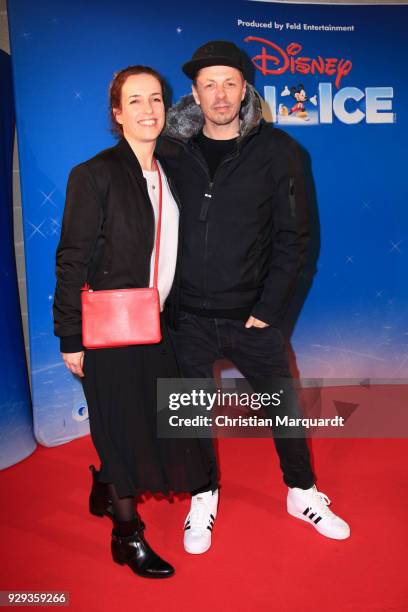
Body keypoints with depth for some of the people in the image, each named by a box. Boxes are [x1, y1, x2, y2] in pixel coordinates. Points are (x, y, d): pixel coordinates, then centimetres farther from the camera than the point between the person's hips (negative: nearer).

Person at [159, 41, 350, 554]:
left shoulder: (276, 150, -4)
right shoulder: (172, 151, 0)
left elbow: (293, 236, -5)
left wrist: (269, 308, -9)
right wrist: (164, 298, -1)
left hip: (251, 316, -1)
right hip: (189, 317, 1)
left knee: (285, 407, 12)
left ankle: (302, 493, 38)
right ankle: (204, 497, 39)